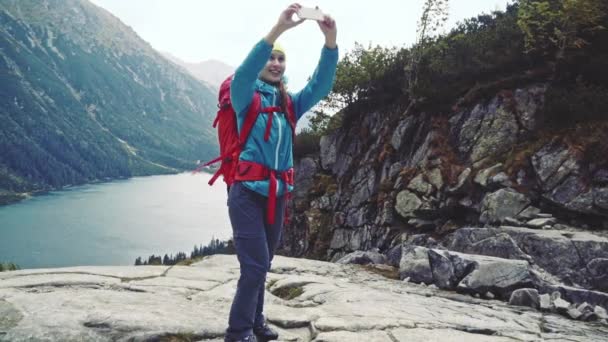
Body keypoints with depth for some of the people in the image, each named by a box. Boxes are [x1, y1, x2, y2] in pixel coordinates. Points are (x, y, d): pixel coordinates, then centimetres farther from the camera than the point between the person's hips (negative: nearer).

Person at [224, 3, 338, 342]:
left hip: (278, 193, 5)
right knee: (256, 264, -10)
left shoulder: (291, 104, 12)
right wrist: (278, 29, -34)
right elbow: (244, 72, -22)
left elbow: (321, 85, -3)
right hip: (248, 191, -5)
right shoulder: (246, 97, -1)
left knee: (262, 264, 14)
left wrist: (331, 41, -19)